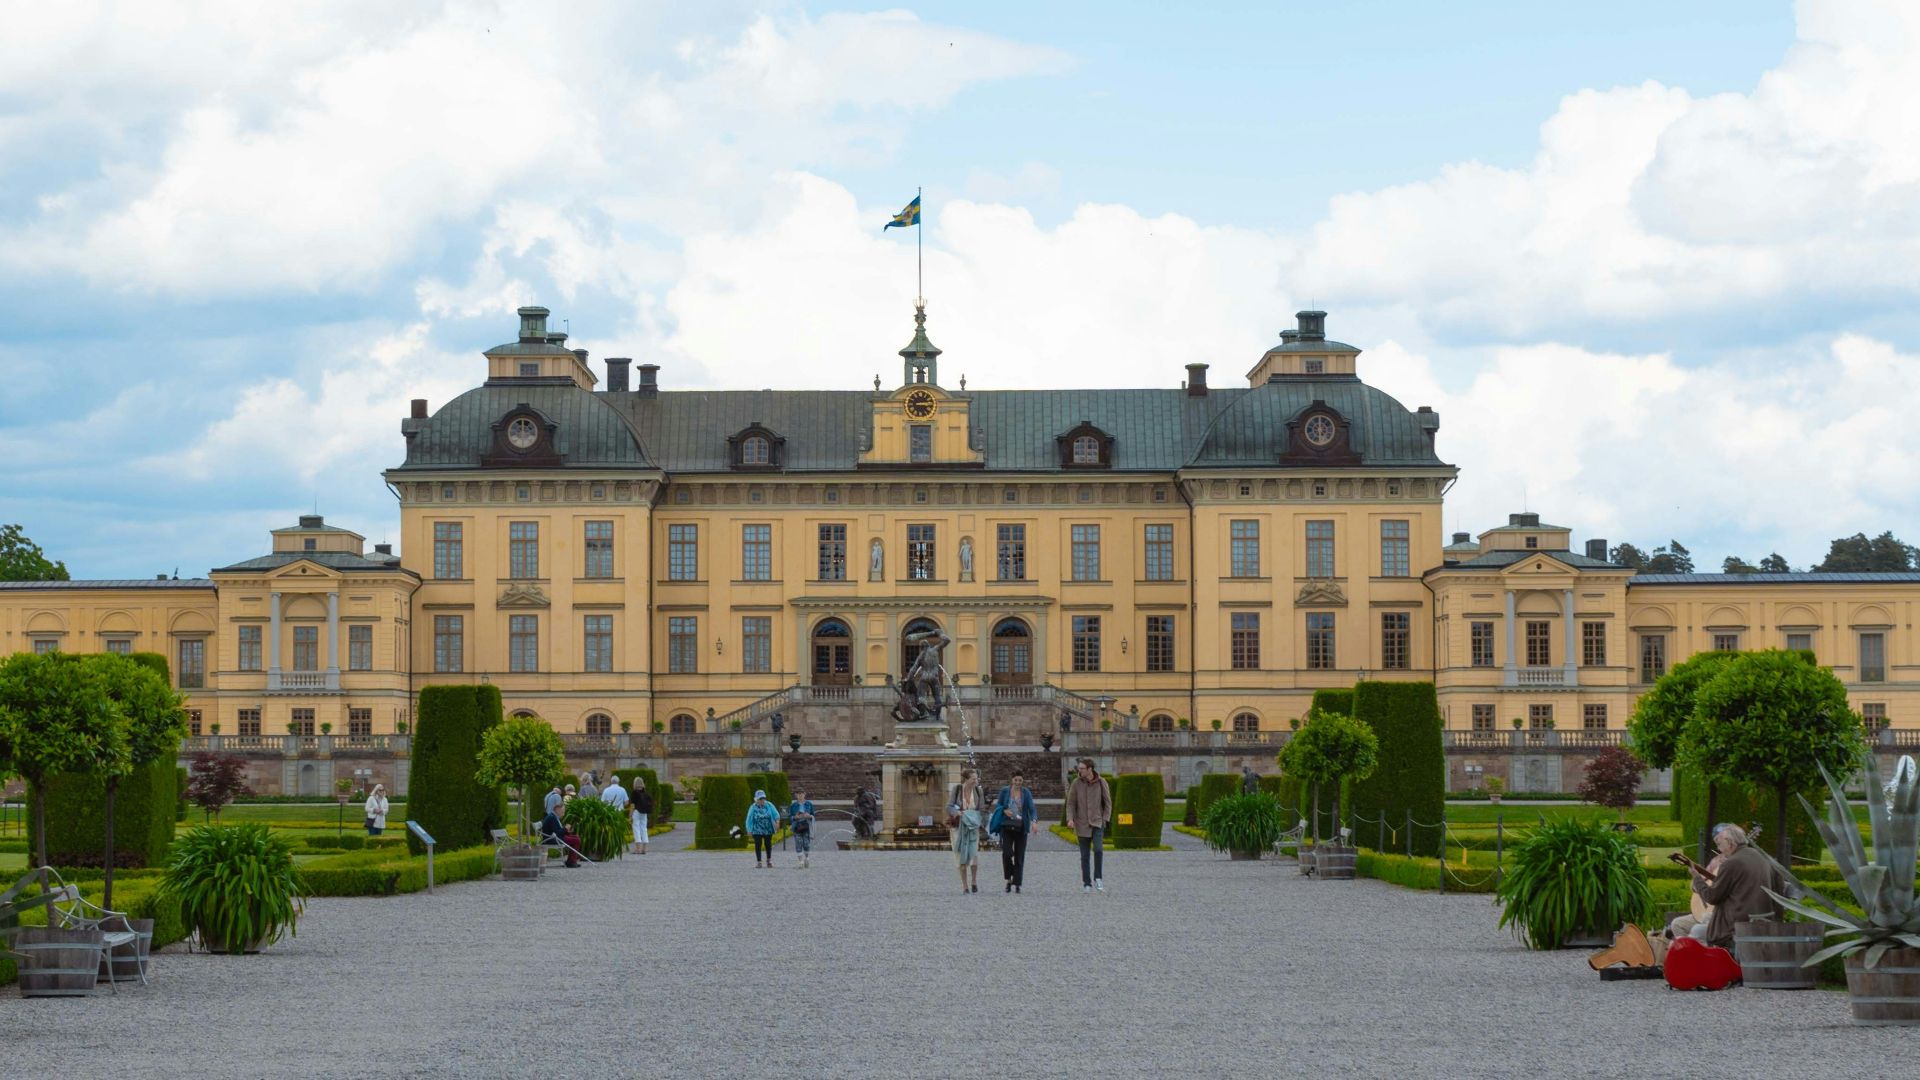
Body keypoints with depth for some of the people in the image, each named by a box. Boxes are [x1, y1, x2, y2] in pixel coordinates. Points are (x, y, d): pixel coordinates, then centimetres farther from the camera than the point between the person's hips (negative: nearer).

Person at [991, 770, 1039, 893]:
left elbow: (1031, 808, -6)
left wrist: (1034, 821, -24)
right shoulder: (1005, 791, 4)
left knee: (1019, 856, 1)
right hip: (1007, 826, -1)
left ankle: (1017, 884, 9)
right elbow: (998, 805, 11)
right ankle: (1009, 879, 5)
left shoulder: (1026, 793, 3)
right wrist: (1004, 810, -12)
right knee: (1007, 853, -15)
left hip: (1021, 827, 1)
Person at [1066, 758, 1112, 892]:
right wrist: (1070, 819, -14)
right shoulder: (1076, 783, -2)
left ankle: (1097, 878, -7)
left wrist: (1104, 820, -5)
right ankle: (1087, 883, 13)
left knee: (1098, 849, -21)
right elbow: (1070, 803, 1)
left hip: (1097, 823, -1)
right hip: (1082, 825, 1)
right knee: (1084, 855, 3)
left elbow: (1108, 803, 4)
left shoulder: (1101, 782, -3)